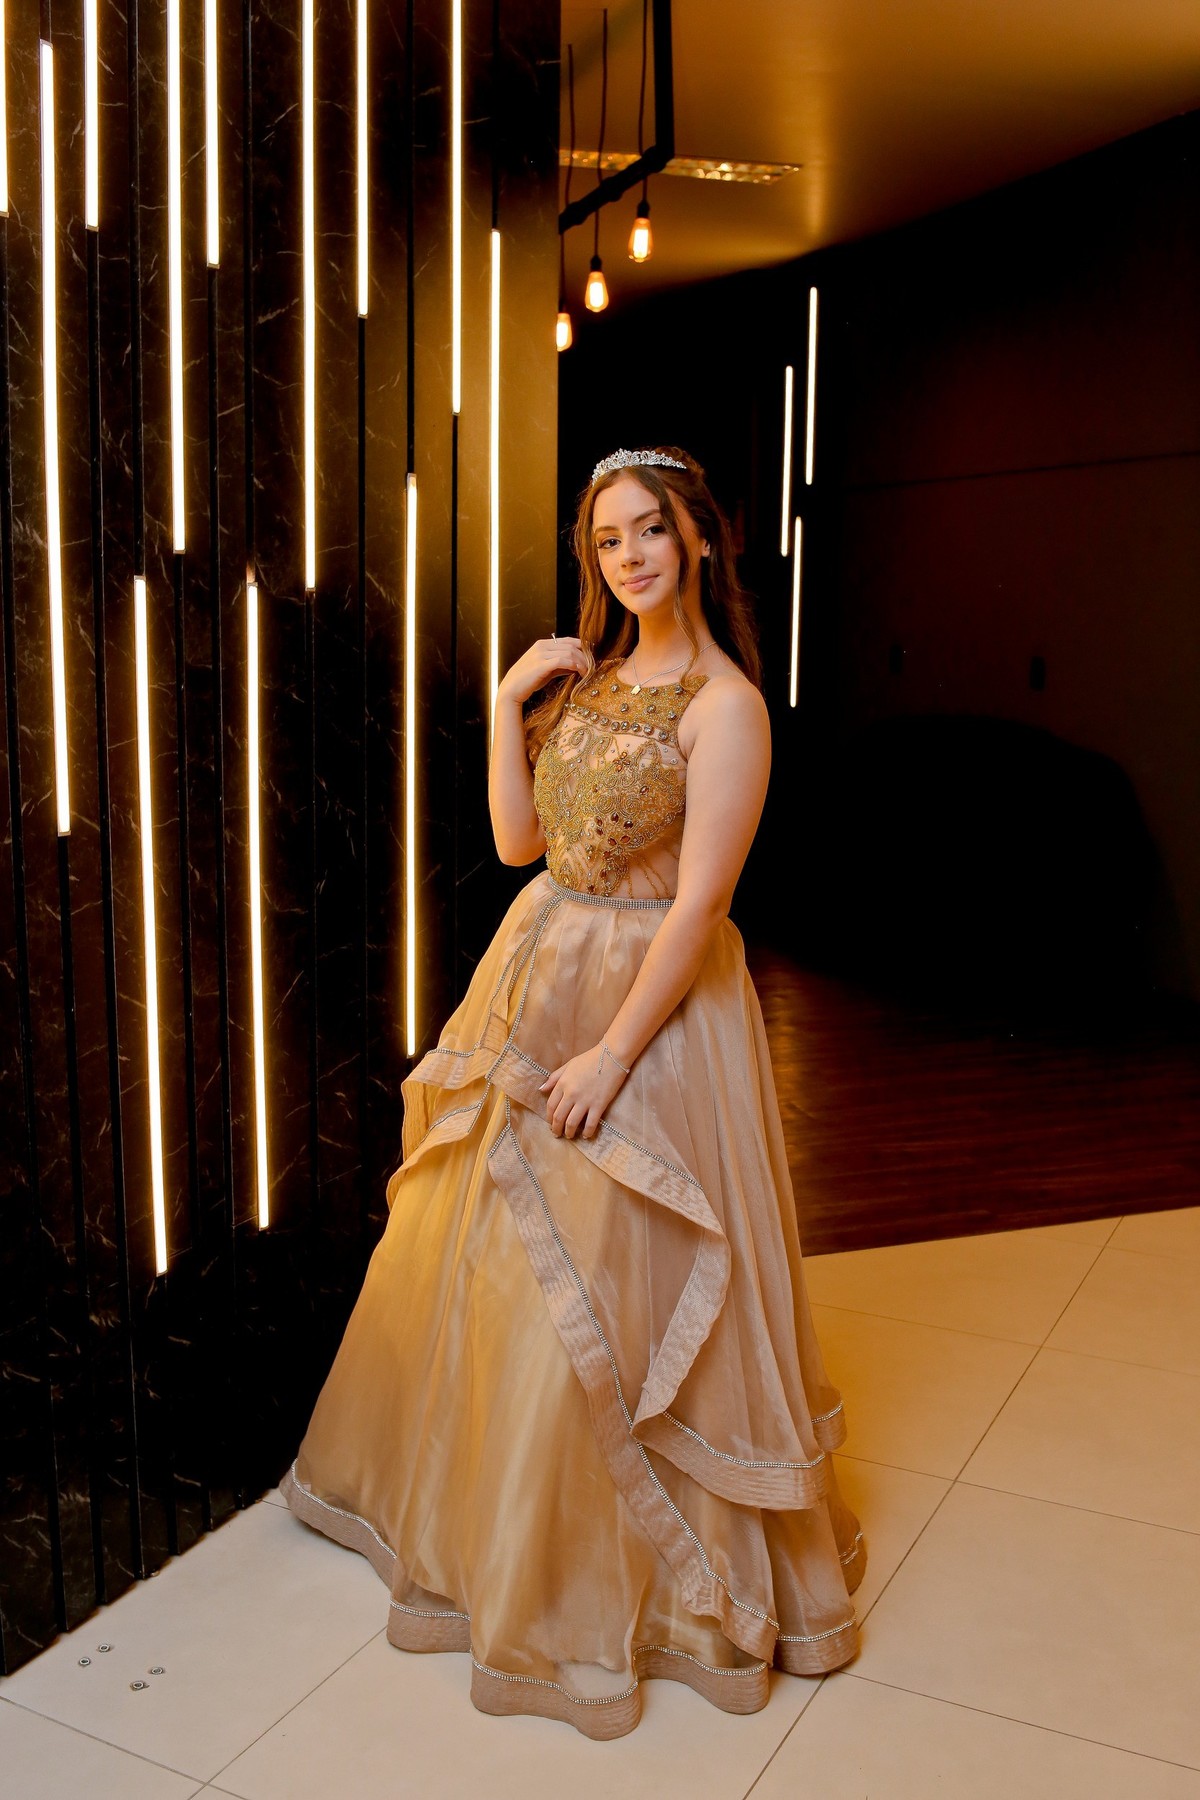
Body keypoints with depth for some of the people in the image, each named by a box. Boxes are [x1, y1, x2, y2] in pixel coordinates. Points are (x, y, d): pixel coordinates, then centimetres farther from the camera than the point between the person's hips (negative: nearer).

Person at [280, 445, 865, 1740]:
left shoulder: (723, 704, -16)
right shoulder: (588, 675, 8)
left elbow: (697, 905, -20)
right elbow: (517, 840, 5)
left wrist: (612, 1055, -20)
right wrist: (508, 702, -5)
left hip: (649, 999, -8)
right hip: (536, 974, 8)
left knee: (610, 1286, 1)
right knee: (480, 1249, 18)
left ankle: (623, 1569, 25)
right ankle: (473, 1490, 43)